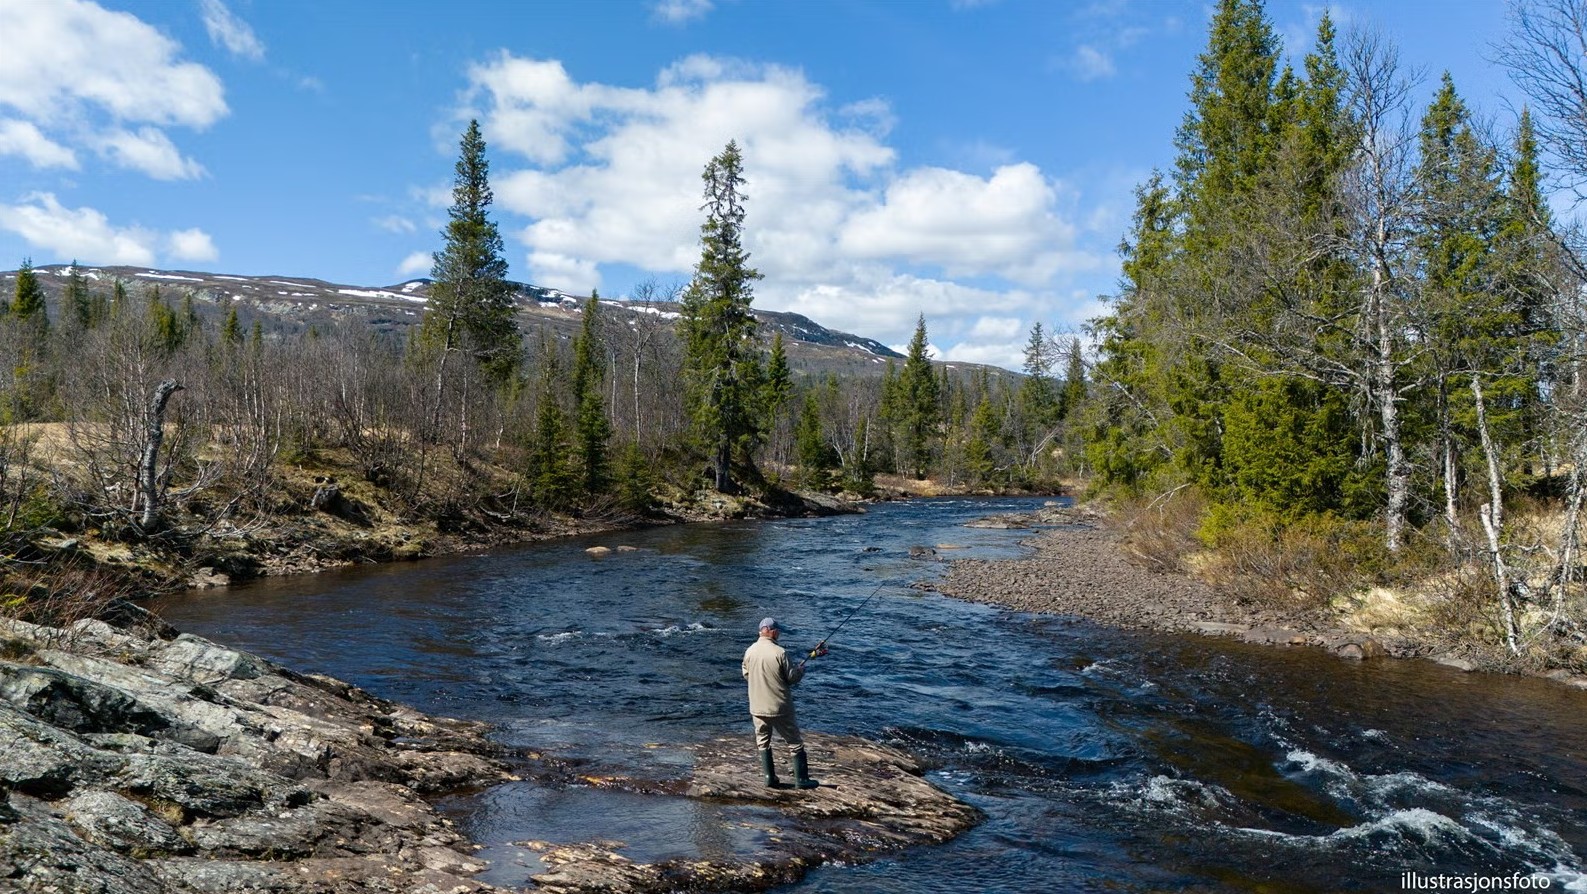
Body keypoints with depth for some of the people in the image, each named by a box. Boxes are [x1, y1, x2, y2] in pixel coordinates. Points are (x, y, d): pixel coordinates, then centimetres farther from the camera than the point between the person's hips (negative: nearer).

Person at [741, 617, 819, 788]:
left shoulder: (749, 651, -4)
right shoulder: (779, 652, -18)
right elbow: (792, 678, -11)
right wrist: (800, 669, 9)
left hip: (757, 708, 4)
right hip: (780, 708, -4)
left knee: (763, 742, 17)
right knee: (795, 742, 9)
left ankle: (770, 778, 16)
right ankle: (801, 779, 12)